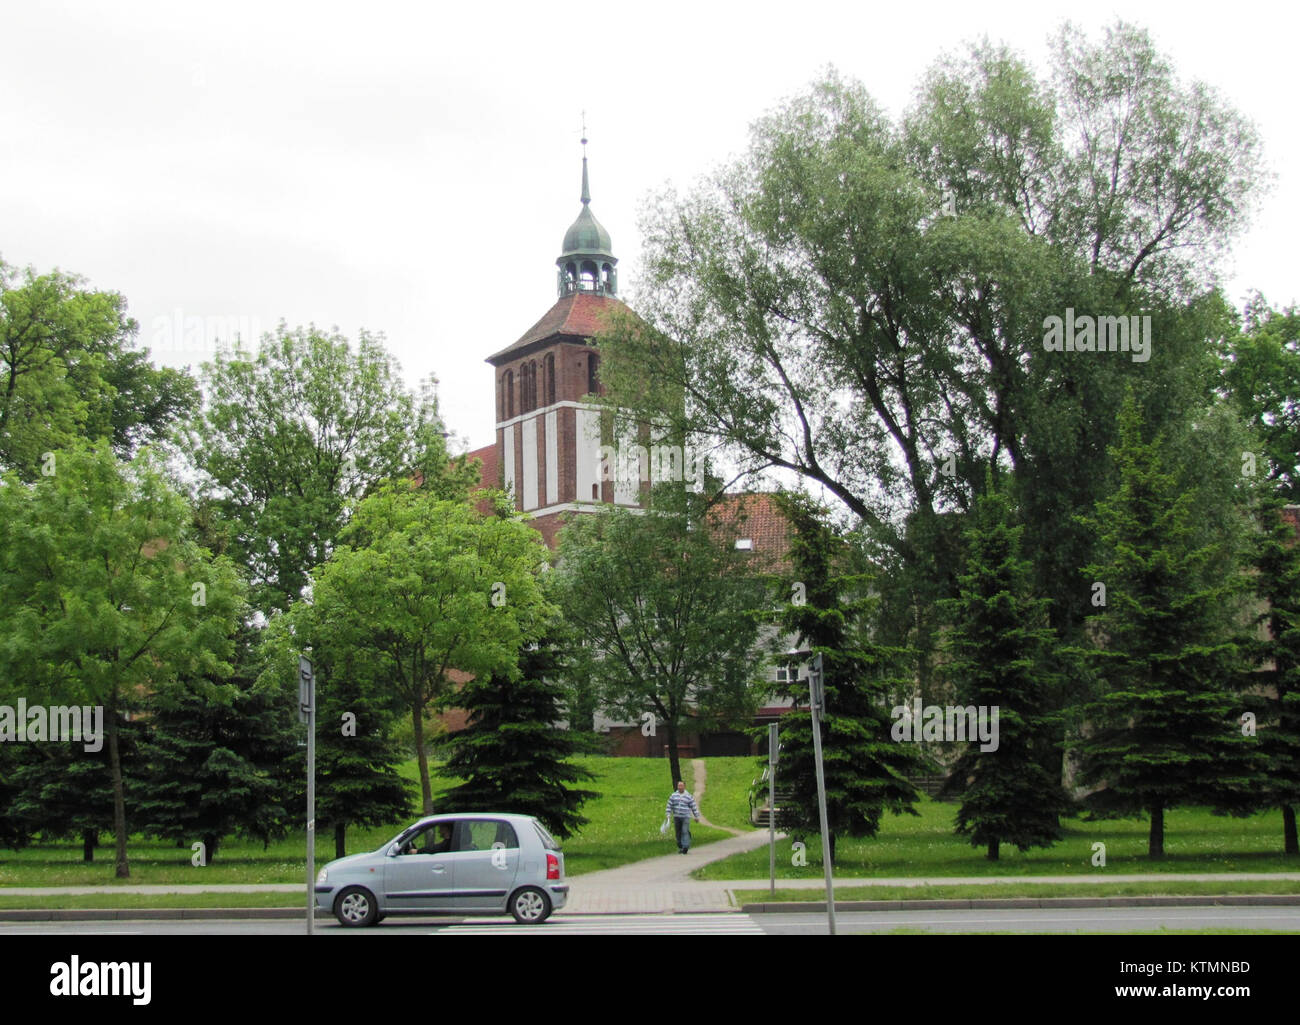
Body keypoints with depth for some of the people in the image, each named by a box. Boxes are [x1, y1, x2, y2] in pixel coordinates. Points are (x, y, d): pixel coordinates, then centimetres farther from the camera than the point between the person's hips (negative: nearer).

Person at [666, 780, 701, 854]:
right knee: (678, 833, 5)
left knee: (685, 832, -13)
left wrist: (697, 817, 3)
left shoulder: (688, 796, 0)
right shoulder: (673, 795, 7)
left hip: (686, 817, -3)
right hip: (676, 817, 3)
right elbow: (669, 806, 8)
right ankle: (680, 847, 17)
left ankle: (685, 847, -13)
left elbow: (694, 807, 4)